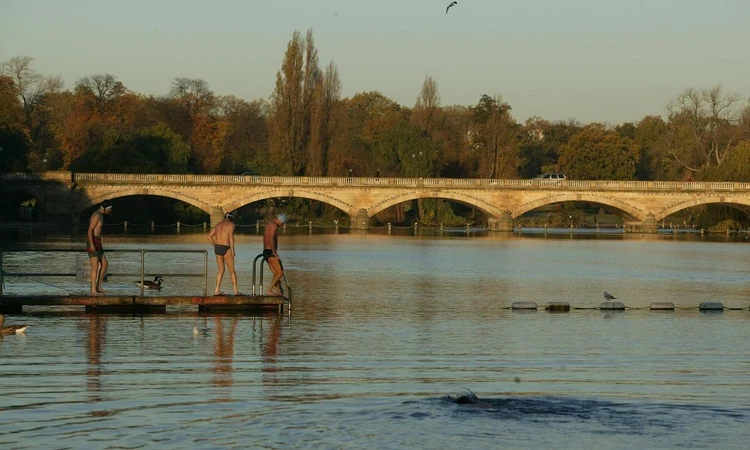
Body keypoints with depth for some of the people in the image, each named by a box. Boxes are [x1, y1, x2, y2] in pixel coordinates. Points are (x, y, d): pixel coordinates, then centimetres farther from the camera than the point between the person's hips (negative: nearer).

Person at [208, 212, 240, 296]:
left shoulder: (218, 224, 16)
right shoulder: (231, 224, -2)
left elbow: (209, 236, 15)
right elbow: (231, 237, -16)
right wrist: (233, 250, -16)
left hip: (217, 248, 5)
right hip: (226, 248, -5)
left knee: (221, 269, 15)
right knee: (232, 270, 5)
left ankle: (217, 290, 7)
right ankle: (236, 290, 4)